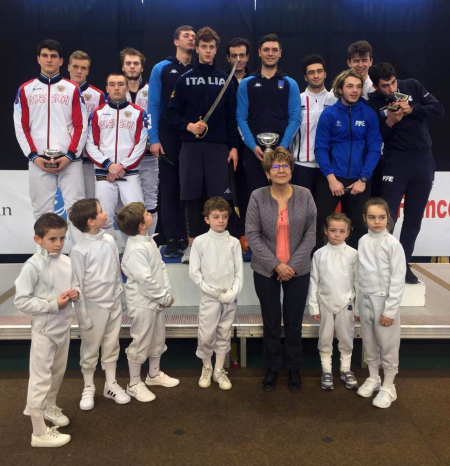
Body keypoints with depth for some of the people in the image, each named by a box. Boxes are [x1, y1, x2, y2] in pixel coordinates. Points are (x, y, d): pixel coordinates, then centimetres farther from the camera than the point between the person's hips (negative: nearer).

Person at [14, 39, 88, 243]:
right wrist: (33, 156, -5)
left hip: (69, 160, -1)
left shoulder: (72, 89, 7)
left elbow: (81, 126, 2)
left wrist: (70, 155, -8)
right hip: (38, 161, 1)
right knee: (42, 210, 5)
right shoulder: (25, 90, 10)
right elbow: (21, 127, 7)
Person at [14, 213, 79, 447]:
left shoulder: (67, 261, -1)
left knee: (58, 372, 23)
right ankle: (39, 433, 15)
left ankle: (49, 406, 48)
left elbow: (75, 284, 13)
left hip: (64, 326, 7)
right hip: (44, 330, -6)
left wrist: (75, 292, -10)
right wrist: (54, 304, -22)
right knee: (41, 379, 3)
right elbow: (21, 301, -20)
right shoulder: (33, 266, -20)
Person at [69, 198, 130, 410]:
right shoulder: (79, 250, -18)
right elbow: (78, 285, -13)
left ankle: (111, 385, 32)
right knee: (90, 349, 12)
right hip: (94, 306, -5)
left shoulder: (109, 240, -1)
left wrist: (122, 298, 12)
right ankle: (88, 388, 30)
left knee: (111, 346, 16)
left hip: (114, 303, 5)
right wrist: (83, 316, -10)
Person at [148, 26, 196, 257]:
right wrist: (154, 138, -7)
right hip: (169, 136, -1)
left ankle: (188, 237, 11)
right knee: (169, 186, 0)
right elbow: (153, 105, 1)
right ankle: (172, 239, 6)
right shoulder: (162, 69, 5)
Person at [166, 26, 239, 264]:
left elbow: (232, 116, 7)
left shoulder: (224, 80, 10)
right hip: (191, 145, 0)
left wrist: (233, 146, 1)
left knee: (220, 196, -1)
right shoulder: (184, 79, 7)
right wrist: (188, 125, -13)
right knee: (191, 196, 1)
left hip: (218, 146, 0)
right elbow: (171, 112, 5)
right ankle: (192, 244, 12)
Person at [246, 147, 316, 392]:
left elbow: (310, 233, -3)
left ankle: (294, 369, 30)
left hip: (298, 270, 1)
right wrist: (276, 265, -14)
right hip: (266, 271, 0)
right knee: (271, 323, 11)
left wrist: (293, 265, -10)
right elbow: (252, 235, -8)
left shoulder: (305, 195, -4)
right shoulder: (257, 197, -8)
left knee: (294, 322, 11)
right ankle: (272, 368, 30)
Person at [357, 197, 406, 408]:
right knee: (368, 343, 16)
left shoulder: (393, 244, -13)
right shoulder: (363, 241, 3)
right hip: (366, 299, 5)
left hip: (384, 300, -5)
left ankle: (388, 387, 21)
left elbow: (398, 279, -13)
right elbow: (361, 274, 8)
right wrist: (359, 302, 9)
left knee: (387, 345, 6)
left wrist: (390, 310, -14)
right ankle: (373, 378, 34)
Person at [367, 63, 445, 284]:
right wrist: (390, 122, -22)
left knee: (414, 217, 7)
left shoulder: (413, 86, 2)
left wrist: (412, 109, -16)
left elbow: (439, 109, -2)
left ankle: (404, 264, 19)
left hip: (423, 161, 3)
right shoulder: (374, 102, -4)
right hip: (395, 162, -3)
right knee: (387, 216, -7)